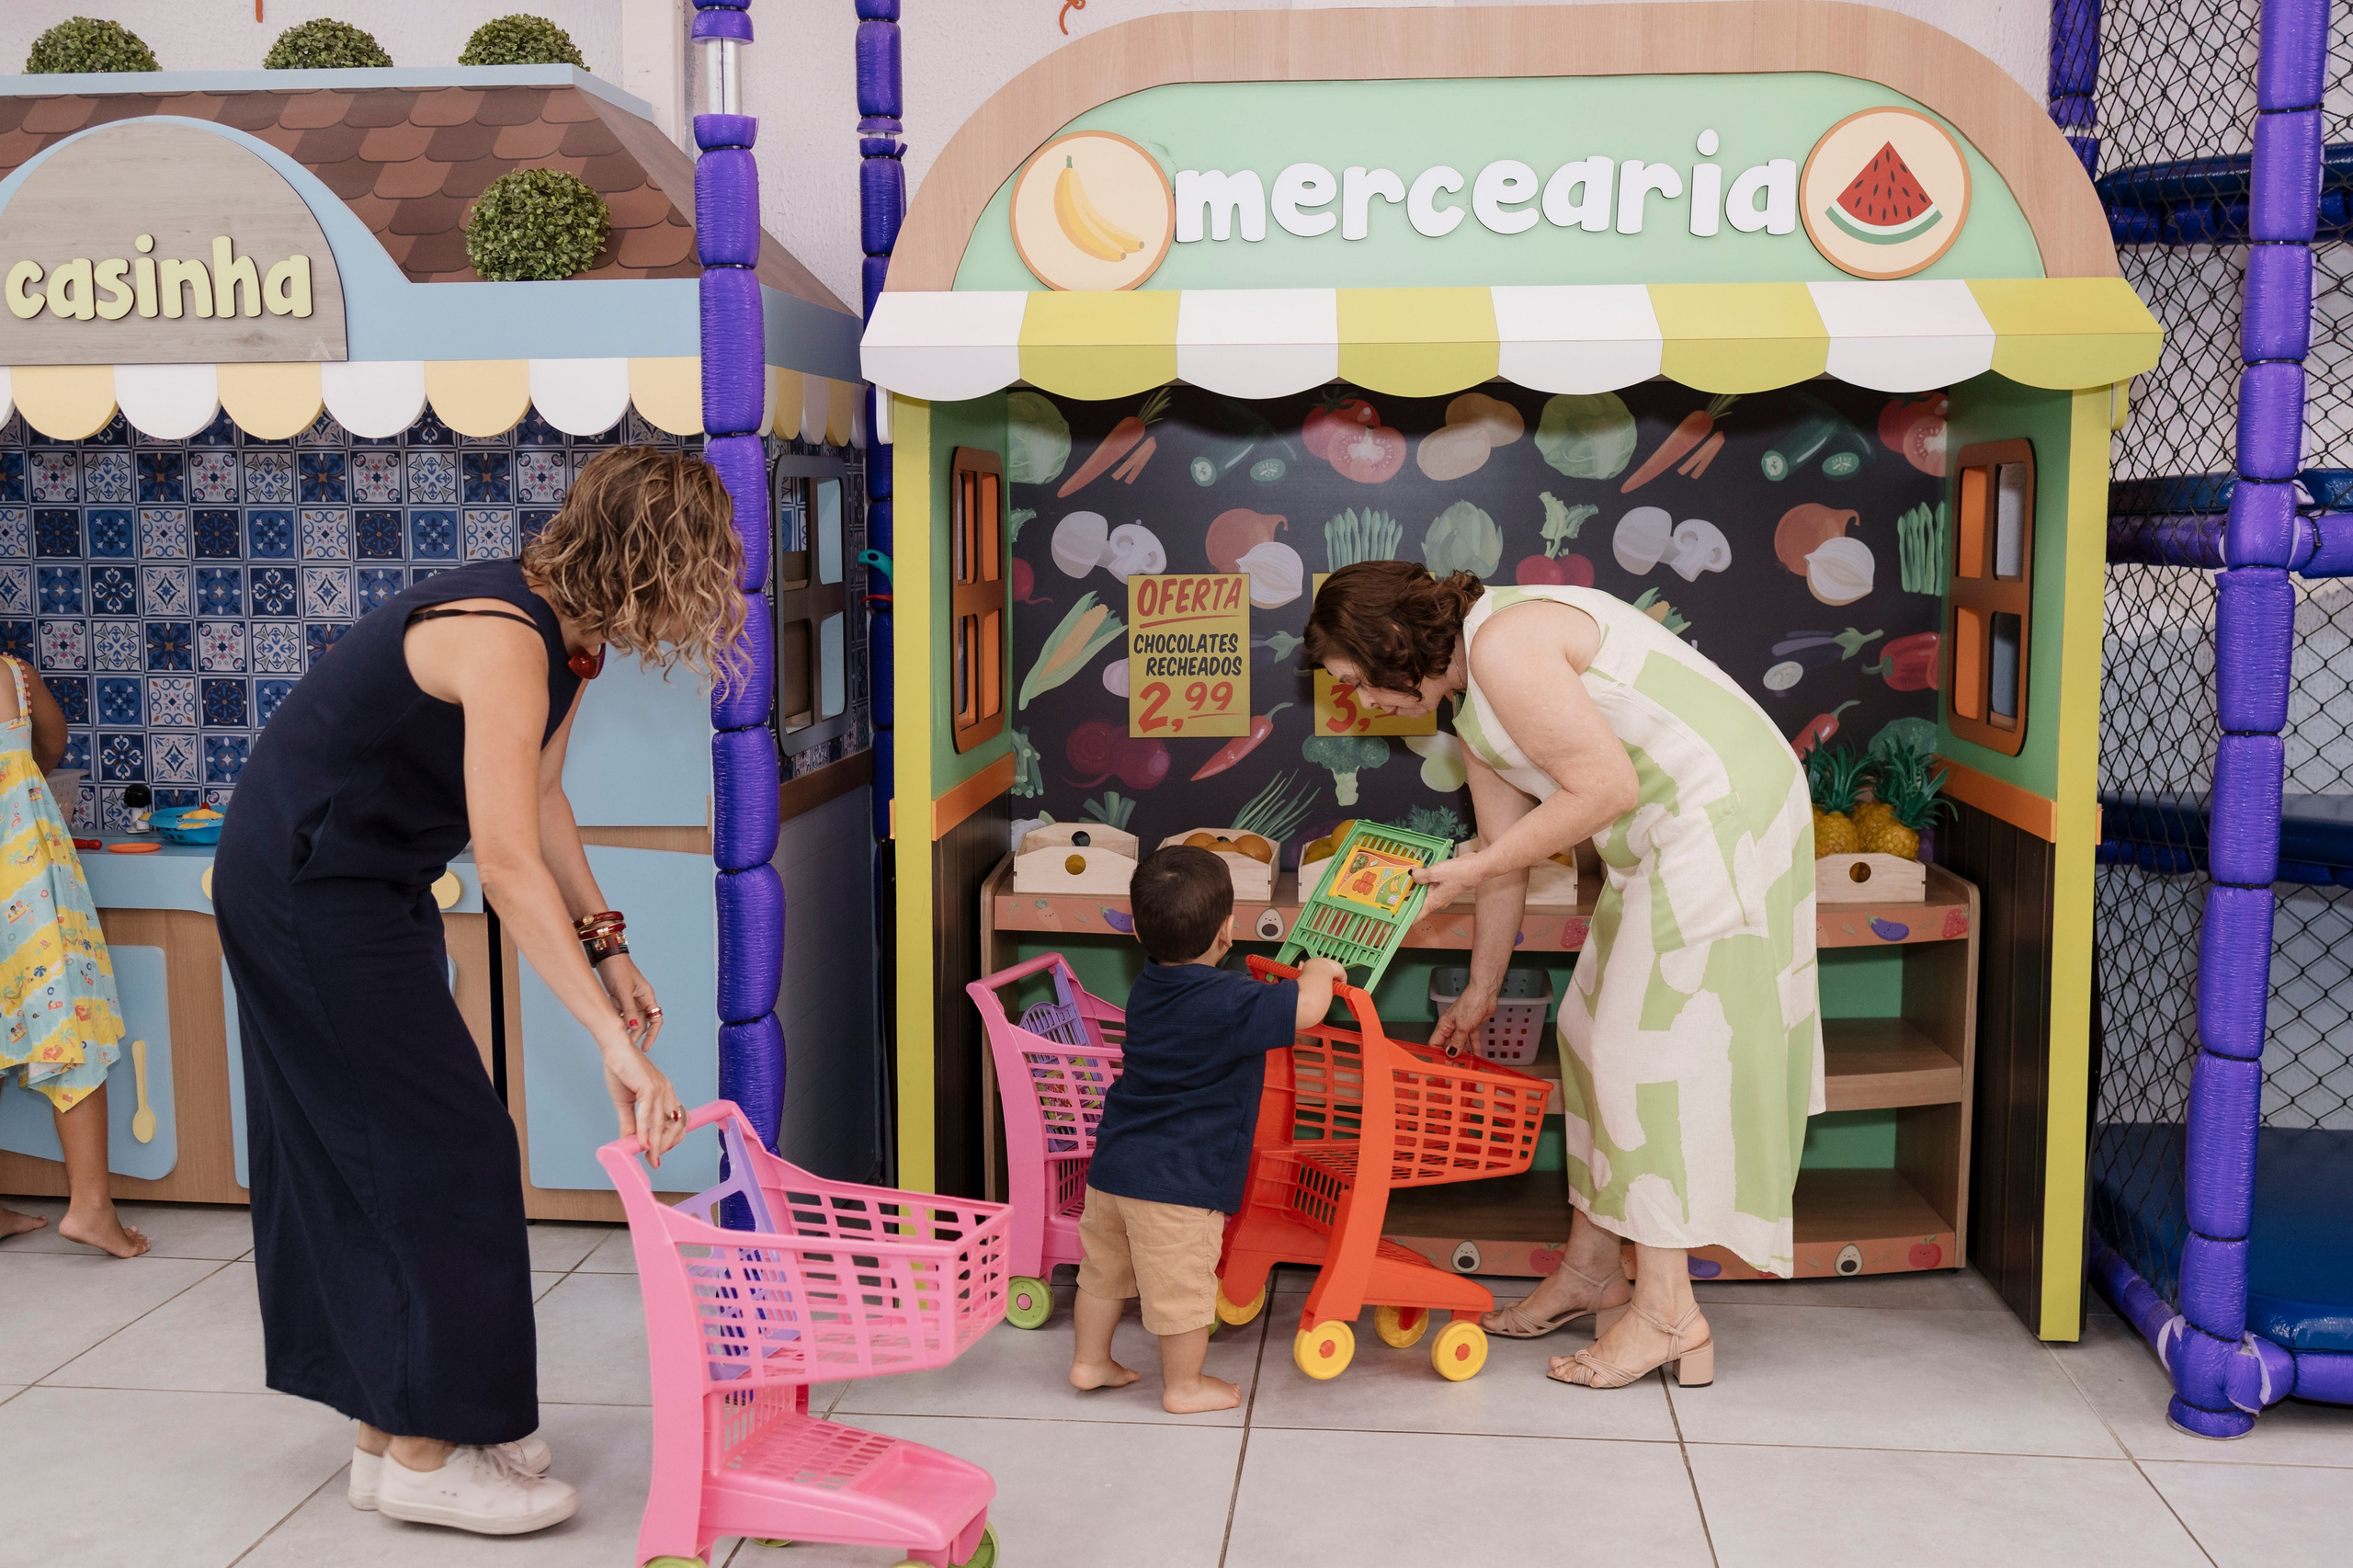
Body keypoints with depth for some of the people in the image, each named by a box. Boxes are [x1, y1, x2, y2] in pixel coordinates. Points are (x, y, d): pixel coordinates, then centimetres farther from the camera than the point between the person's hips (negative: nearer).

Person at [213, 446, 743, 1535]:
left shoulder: (569, 635, 2)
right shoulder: (504, 638, -29)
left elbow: (538, 800, 11)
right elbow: (507, 861, -37)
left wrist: (605, 943, 3)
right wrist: (612, 1038, -41)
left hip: (363, 886, 10)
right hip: (307, 890, -10)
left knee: (360, 1158, 14)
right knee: (443, 1149, -5)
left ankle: (392, 1426, 25)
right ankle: (423, 1455, 6)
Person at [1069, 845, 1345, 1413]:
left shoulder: (1147, 987, 6)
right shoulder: (1226, 1003, -21)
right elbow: (1305, 1008, -24)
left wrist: (1295, 978, 24)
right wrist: (1319, 971, -3)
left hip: (1113, 1166, 8)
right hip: (1179, 1178, -8)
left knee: (1104, 1268, 21)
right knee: (1182, 1285, 8)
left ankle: (1089, 1361, 35)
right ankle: (1184, 1386, 22)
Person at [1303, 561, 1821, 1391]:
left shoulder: (1504, 644, -19)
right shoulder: (1473, 703, 13)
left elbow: (1605, 788, -22)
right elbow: (1504, 845, 20)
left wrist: (1472, 869, -14)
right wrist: (1480, 990, 26)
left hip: (1719, 820, -10)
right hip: (1665, 843, 10)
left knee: (1649, 1050, -8)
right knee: (1598, 1035, 14)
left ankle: (1667, 1313, 0)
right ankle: (1591, 1269, 25)